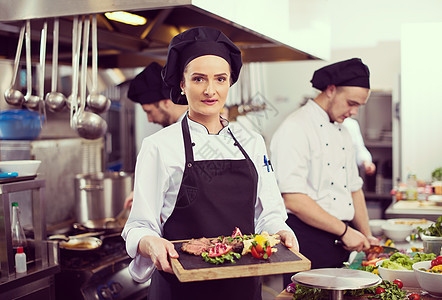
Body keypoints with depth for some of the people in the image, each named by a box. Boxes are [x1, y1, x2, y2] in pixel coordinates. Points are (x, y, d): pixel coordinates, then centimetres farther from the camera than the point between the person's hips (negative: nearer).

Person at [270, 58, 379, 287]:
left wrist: (366, 235, 15)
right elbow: (293, 200, -21)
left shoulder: (342, 132, 15)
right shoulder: (295, 128, -13)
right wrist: (345, 231, -16)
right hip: (307, 241, -8)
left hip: (340, 243, 8)